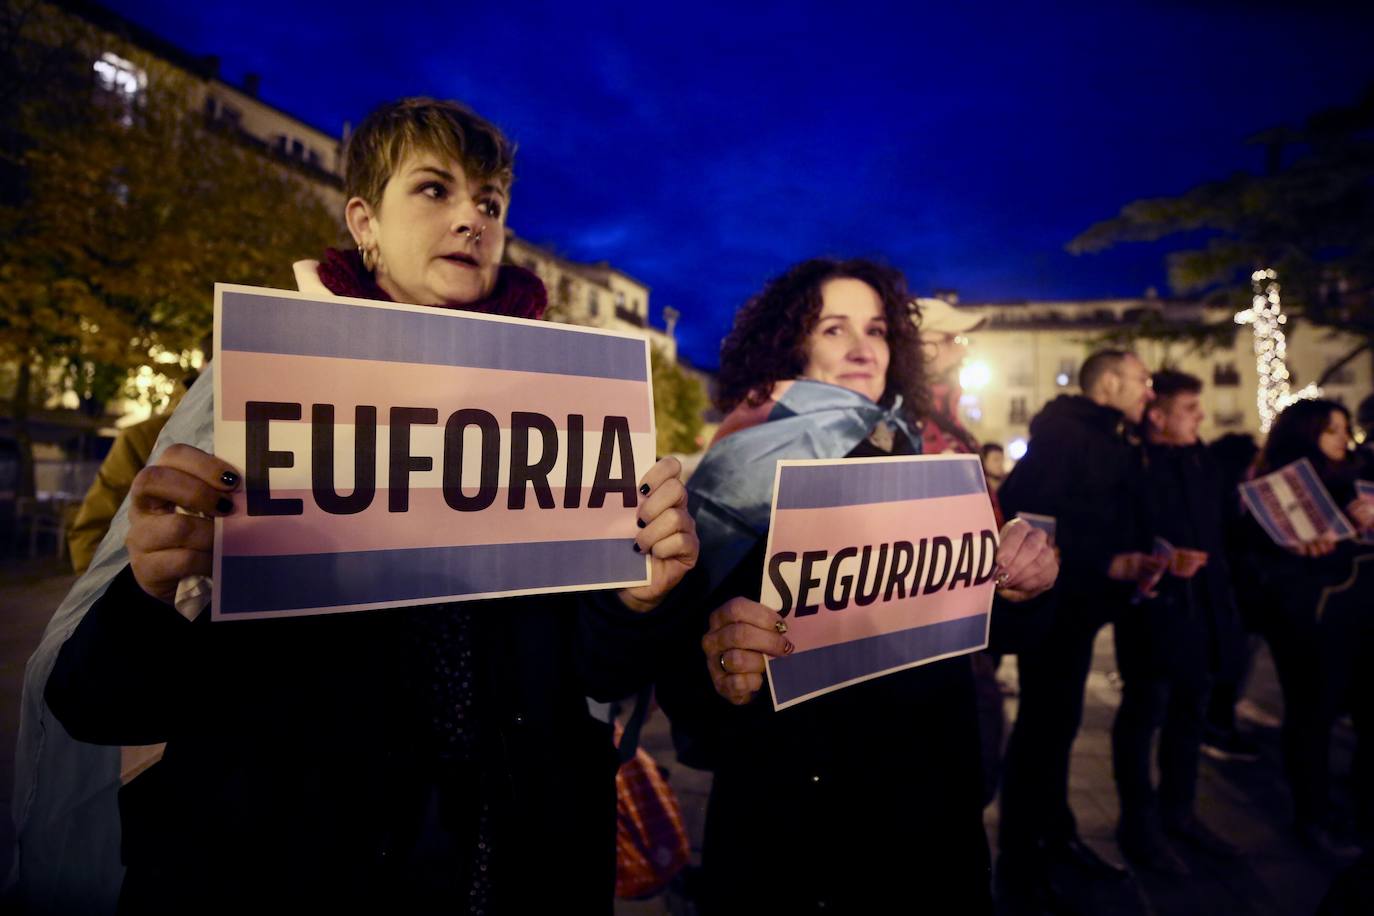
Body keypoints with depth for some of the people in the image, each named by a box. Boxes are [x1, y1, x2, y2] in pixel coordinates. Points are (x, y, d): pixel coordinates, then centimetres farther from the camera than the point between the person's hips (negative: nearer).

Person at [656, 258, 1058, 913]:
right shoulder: (733, 480, -10)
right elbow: (680, 670, -15)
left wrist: (1019, 577, -16)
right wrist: (714, 671, -38)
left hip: (928, 805, 4)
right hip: (786, 823, -3)